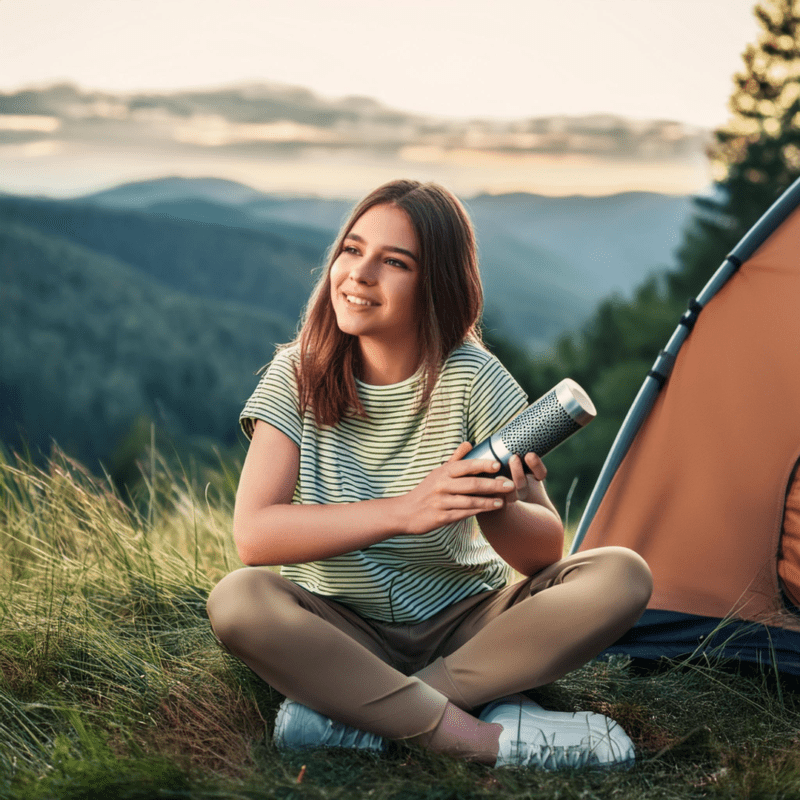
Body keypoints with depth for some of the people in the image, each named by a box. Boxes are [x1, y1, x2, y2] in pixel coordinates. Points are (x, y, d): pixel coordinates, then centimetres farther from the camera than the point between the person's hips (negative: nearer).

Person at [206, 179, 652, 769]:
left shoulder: (471, 378, -11)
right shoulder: (297, 376, -9)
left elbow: (546, 551, -9)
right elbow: (253, 535, -20)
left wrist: (498, 508, -33)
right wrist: (403, 510, -32)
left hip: (467, 625, 1)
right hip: (340, 631, 0)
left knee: (622, 576, -22)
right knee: (237, 599, -31)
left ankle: (353, 708, -26)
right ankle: (484, 738, -29)